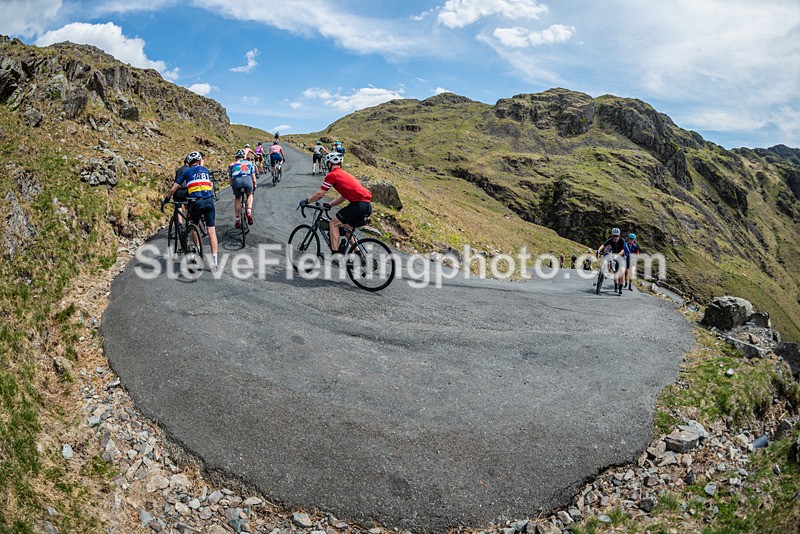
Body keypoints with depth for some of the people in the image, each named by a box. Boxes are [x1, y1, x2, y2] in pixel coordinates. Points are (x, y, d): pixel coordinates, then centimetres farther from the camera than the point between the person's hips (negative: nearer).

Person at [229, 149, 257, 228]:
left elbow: (230, 178, 27)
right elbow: (253, 176, 26)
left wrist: (232, 187, 41)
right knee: (249, 195, 29)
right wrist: (255, 185, 41)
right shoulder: (249, 163, 26)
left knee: (237, 198, 24)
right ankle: (249, 212, 6)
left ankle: (237, 220, 19)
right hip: (247, 180, 0)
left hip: (236, 181, 0)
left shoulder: (232, 165, 27)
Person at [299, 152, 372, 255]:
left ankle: (335, 254, -4)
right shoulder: (345, 174, 26)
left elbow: (320, 194, 0)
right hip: (368, 205, 9)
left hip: (359, 204, -8)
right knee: (347, 228, 23)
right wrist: (330, 205, 31)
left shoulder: (332, 175, -1)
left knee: (334, 223, 2)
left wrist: (306, 201, 14)